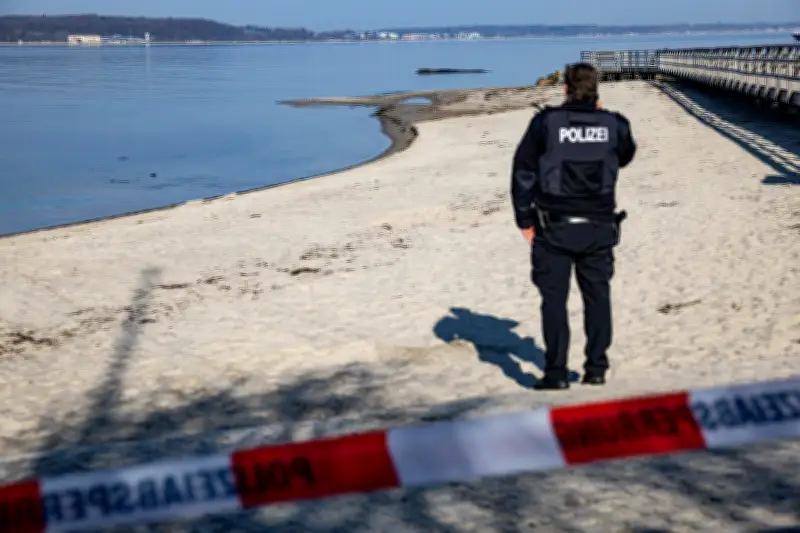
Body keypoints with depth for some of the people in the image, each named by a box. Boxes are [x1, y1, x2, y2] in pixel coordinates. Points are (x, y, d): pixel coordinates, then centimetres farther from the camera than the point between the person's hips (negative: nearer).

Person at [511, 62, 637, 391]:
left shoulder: (546, 122, -6)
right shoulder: (613, 124, -1)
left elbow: (523, 172, -5)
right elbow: (626, 154, 22)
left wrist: (525, 220, 3)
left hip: (554, 227, -2)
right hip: (599, 227, 2)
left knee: (554, 298, 3)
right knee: (597, 295, 13)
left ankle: (556, 373, 1)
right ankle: (596, 368, 16)